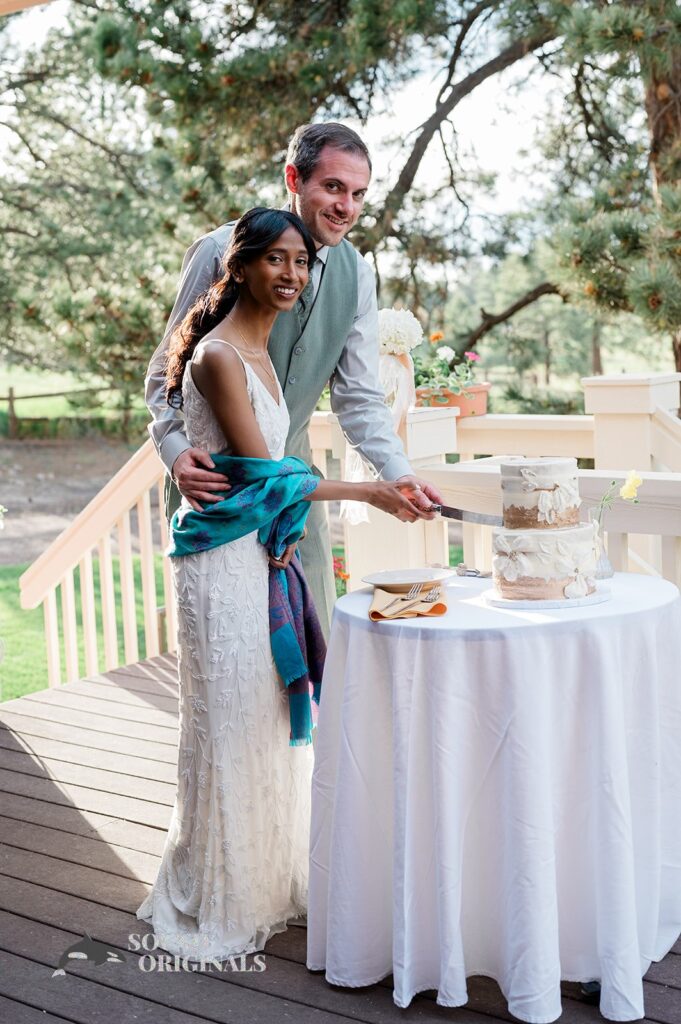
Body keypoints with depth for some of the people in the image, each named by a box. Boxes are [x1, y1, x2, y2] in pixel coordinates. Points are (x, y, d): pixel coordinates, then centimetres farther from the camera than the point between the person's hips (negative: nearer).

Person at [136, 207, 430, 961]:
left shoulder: (259, 352, 13)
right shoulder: (219, 356, -15)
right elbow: (264, 473, -17)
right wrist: (365, 493, -14)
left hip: (261, 552, 9)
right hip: (223, 557, -9)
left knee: (269, 721, 14)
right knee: (228, 725, 0)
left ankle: (263, 882, 30)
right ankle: (213, 904, 17)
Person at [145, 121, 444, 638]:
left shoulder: (356, 274, -2)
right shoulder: (222, 251, -15)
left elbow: (360, 397, -1)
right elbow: (168, 371, -10)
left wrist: (398, 472, -17)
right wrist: (177, 449, -28)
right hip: (213, 472, -4)